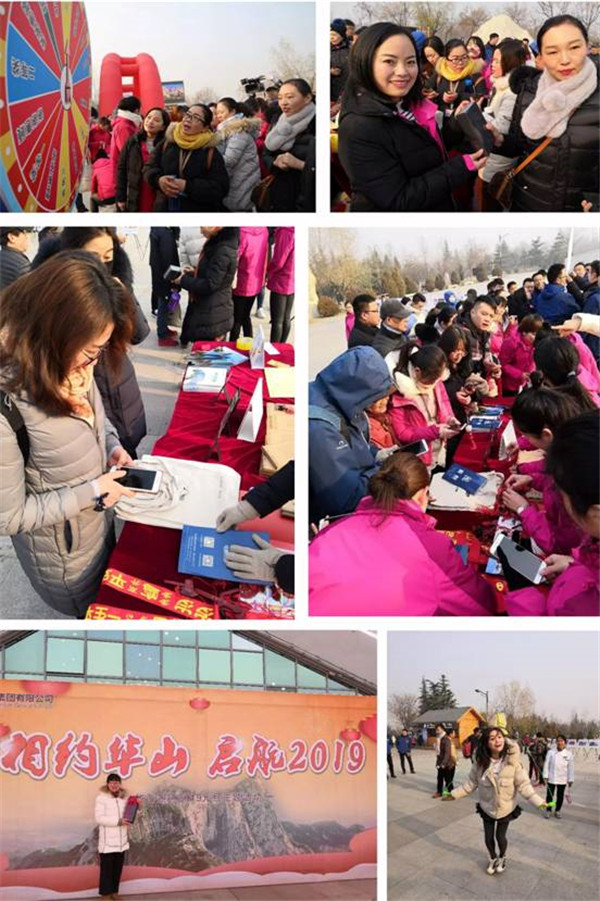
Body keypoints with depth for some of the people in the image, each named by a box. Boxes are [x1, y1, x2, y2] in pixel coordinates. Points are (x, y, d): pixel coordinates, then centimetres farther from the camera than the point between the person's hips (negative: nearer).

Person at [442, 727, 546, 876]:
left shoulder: (512, 760, -24)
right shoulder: (481, 762, -18)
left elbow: (523, 784, -18)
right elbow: (471, 783, -5)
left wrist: (537, 800, -26)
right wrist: (455, 794, -6)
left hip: (506, 808, -2)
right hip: (487, 808, 2)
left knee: (500, 836, 10)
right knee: (488, 837, 14)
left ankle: (502, 857, 44)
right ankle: (493, 858, 46)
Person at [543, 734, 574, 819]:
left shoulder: (569, 753, -6)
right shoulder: (551, 752, -8)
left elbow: (571, 767, -1)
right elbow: (546, 764, -4)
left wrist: (570, 779, -1)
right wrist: (545, 776, -7)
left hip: (562, 779, 1)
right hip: (551, 778, -1)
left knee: (560, 796, 13)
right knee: (549, 795, 7)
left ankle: (557, 811, 29)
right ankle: (548, 810, 22)